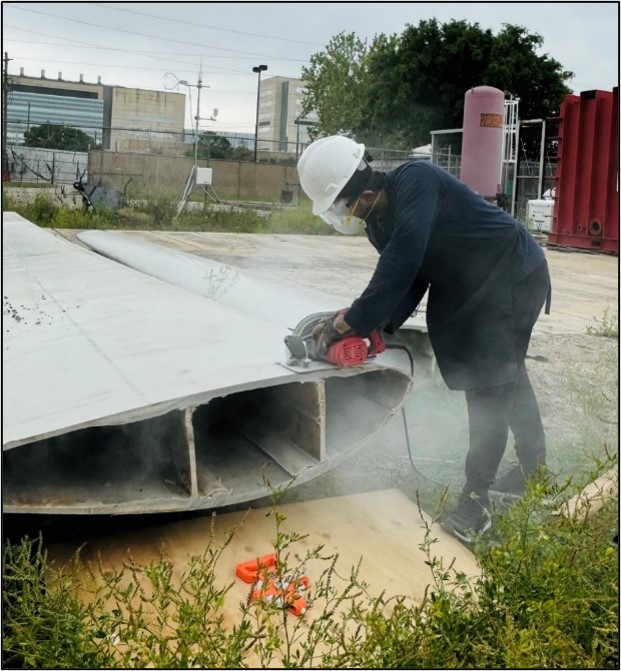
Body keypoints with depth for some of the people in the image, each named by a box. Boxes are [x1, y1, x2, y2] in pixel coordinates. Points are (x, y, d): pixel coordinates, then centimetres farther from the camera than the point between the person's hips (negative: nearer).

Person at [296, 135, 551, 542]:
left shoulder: (417, 182, -29)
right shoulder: (379, 225, -2)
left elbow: (398, 272, -37)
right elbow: (410, 283, -4)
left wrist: (351, 323, -32)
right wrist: (376, 326, -20)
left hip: (514, 277, -9)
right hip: (472, 292, 9)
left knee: (490, 387, -9)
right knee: (508, 377, 19)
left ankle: (476, 500, -2)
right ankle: (534, 468, 36)